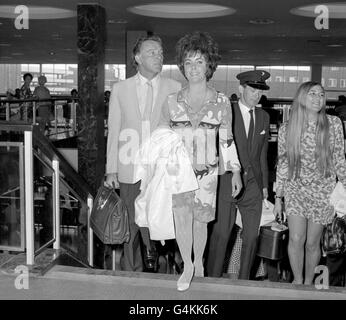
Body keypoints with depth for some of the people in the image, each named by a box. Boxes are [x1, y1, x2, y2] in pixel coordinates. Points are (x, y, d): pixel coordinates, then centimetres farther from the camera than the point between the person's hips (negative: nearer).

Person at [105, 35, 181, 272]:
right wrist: (111, 170, 2)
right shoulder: (120, 89, 8)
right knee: (131, 226, 7)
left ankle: (152, 248, 28)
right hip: (130, 171, 1)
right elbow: (113, 131, 7)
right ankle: (133, 275, 23)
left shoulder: (175, 88, 5)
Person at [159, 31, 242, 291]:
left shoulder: (221, 102, -2)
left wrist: (235, 172, 3)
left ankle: (198, 263, 34)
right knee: (181, 212, -20)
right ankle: (187, 266, -5)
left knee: (200, 220, 9)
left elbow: (227, 140, 3)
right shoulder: (172, 101, -1)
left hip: (207, 172, 0)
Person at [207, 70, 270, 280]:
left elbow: (263, 154, 16)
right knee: (221, 234, -1)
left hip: (253, 185, 5)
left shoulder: (264, 117, 12)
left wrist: (265, 184, 14)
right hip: (227, 183, -5)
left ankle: (244, 281, 23)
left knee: (251, 237, 9)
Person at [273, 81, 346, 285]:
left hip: (322, 191, 0)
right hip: (295, 189, 0)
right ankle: (297, 281, 16)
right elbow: (282, 164, 3)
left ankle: (308, 283, 28)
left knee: (312, 243, 5)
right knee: (296, 239, -7)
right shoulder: (286, 129, -3)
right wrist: (278, 197, 5)